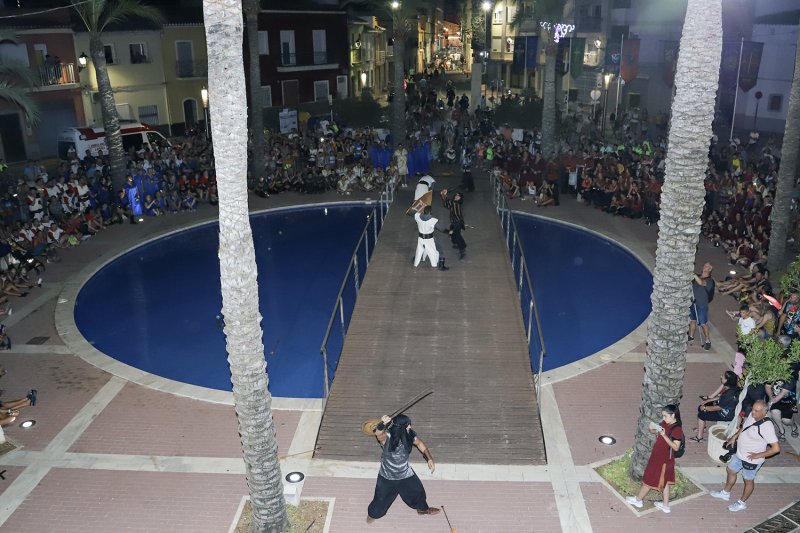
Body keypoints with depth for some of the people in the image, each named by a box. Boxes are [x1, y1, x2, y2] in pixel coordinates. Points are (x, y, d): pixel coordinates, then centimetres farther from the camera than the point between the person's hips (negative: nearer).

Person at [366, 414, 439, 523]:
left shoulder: (409, 435, -20)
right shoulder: (387, 437, -35)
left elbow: (419, 442, 1)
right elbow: (378, 433, -60)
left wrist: (430, 458, -8)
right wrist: (382, 424, -82)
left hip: (405, 473, 4)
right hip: (387, 476, -4)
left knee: (417, 491, 22)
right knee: (381, 498, 16)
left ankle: (423, 508, 55)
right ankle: (372, 514, 49)